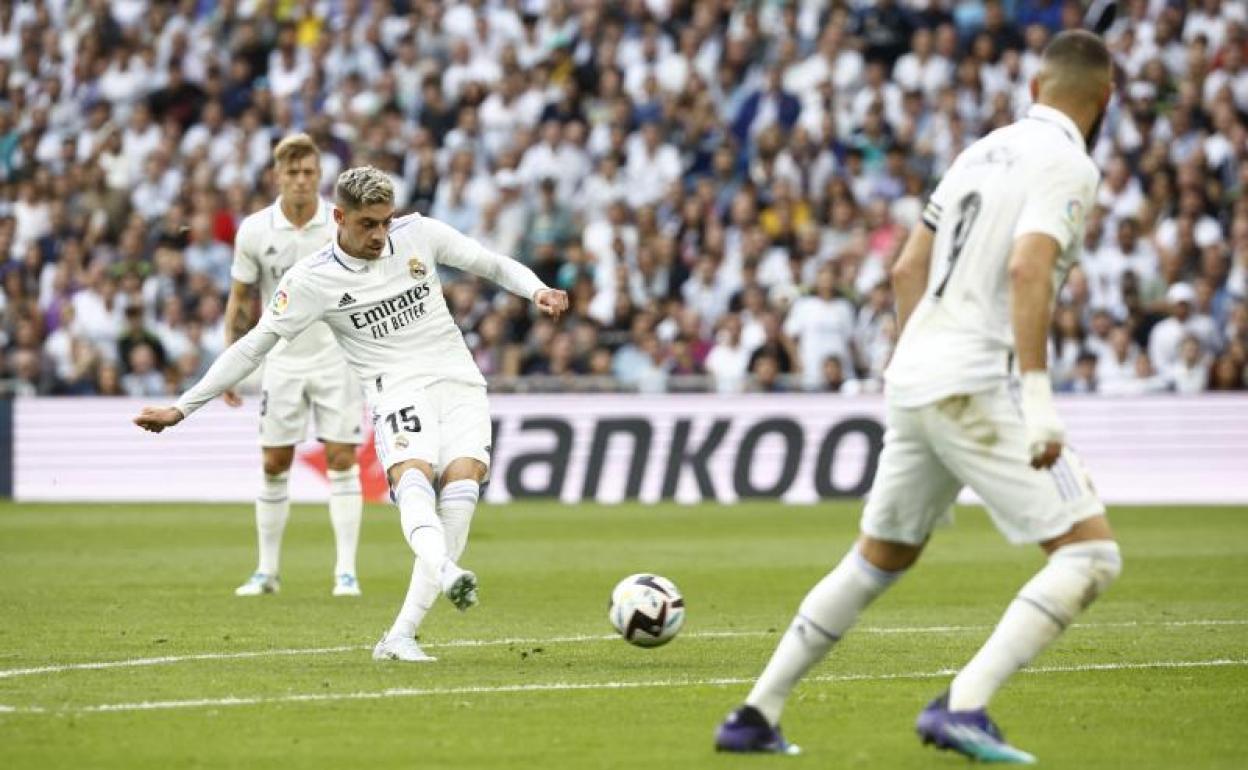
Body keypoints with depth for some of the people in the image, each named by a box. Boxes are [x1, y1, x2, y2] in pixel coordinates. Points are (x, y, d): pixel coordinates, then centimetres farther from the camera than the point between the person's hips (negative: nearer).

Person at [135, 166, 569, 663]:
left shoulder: (419, 234, 7)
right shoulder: (313, 279, -1)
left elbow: (491, 264, 19)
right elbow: (253, 346, 2)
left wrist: (537, 290, -1)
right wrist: (182, 408, -1)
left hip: (460, 382, 2)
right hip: (398, 390, -2)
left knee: (463, 474, -22)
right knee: (413, 473, -32)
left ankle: (401, 636, -25)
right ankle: (443, 571, -63)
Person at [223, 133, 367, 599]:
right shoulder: (254, 231, -4)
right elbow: (240, 301, 5)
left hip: (338, 356, -1)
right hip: (282, 360, 2)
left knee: (342, 460, -6)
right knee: (274, 464, 3)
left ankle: (346, 572, -3)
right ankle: (267, 571, 12)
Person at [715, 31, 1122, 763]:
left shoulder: (983, 151, 17)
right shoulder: (1068, 164, -8)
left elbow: (908, 270, 21)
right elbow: (1027, 270, -23)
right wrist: (1039, 400, -26)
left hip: (915, 380, 8)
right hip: (980, 387, -8)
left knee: (879, 558, 23)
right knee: (1092, 554, -7)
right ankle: (963, 706, -19)